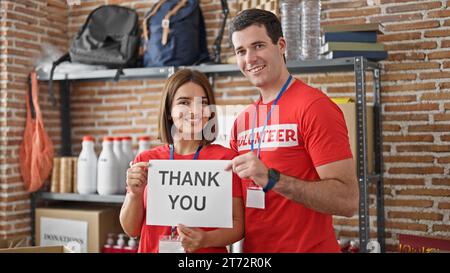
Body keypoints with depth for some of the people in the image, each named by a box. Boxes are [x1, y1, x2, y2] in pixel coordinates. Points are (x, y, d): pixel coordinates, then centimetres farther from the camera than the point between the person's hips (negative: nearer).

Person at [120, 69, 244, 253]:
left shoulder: (225, 158, -10)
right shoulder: (145, 161, -2)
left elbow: (238, 225, -7)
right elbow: (131, 230, 1)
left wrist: (206, 239, -24)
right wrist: (135, 194, -16)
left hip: (209, 250, -2)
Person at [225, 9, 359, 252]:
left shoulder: (315, 106, -15)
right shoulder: (242, 121, 5)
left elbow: (348, 201, -21)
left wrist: (271, 178, -29)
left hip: (307, 246, -6)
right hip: (252, 246, 6)